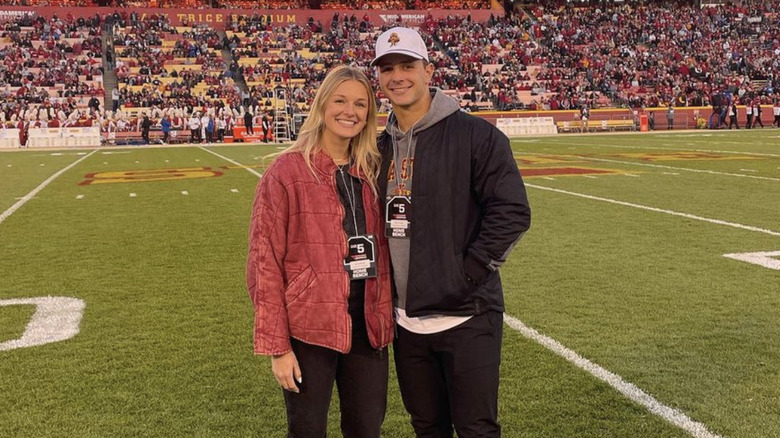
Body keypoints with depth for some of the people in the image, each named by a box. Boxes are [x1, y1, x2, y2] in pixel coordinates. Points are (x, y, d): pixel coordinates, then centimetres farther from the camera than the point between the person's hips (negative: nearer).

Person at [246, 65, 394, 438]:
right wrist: (277, 346, -11)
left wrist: (386, 314, 7)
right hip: (309, 330, -4)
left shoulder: (372, 171, 7)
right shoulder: (286, 172, -8)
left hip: (368, 329, 5)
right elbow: (264, 265, -9)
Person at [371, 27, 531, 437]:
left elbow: (512, 211, -14)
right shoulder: (380, 147, 10)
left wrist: (469, 272, -16)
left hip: (467, 316, -6)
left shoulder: (476, 134, -9)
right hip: (406, 322, 6)